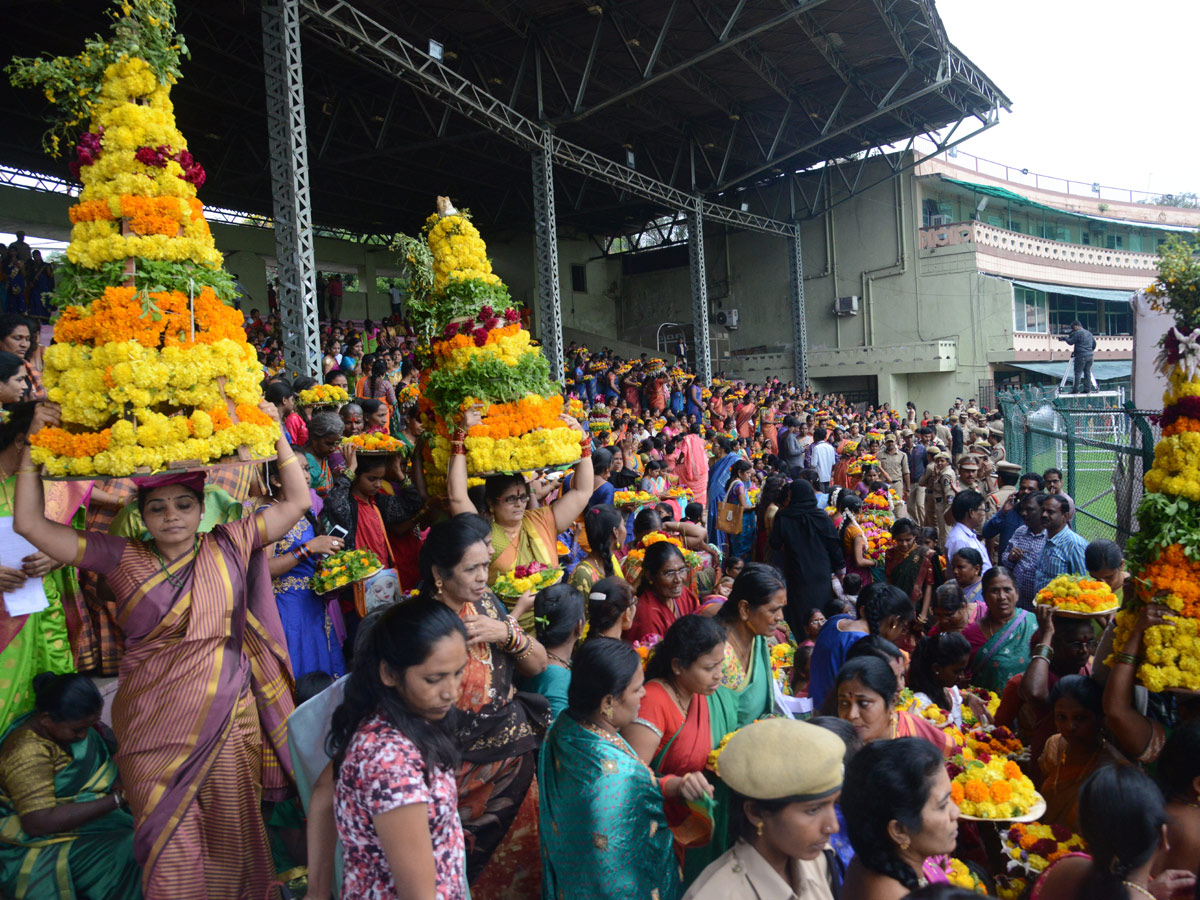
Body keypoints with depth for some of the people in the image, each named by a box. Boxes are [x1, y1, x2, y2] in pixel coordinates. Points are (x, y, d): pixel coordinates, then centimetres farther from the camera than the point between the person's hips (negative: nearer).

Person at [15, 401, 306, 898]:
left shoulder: (228, 547, 1)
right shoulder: (122, 558, 1)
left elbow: (296, 501, 2)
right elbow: (30, 524, 0)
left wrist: (276, 433, -2)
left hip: (229, 720, 0)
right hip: (153, 726, 0)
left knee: (232, 834, 13)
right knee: (168, 846, 7)